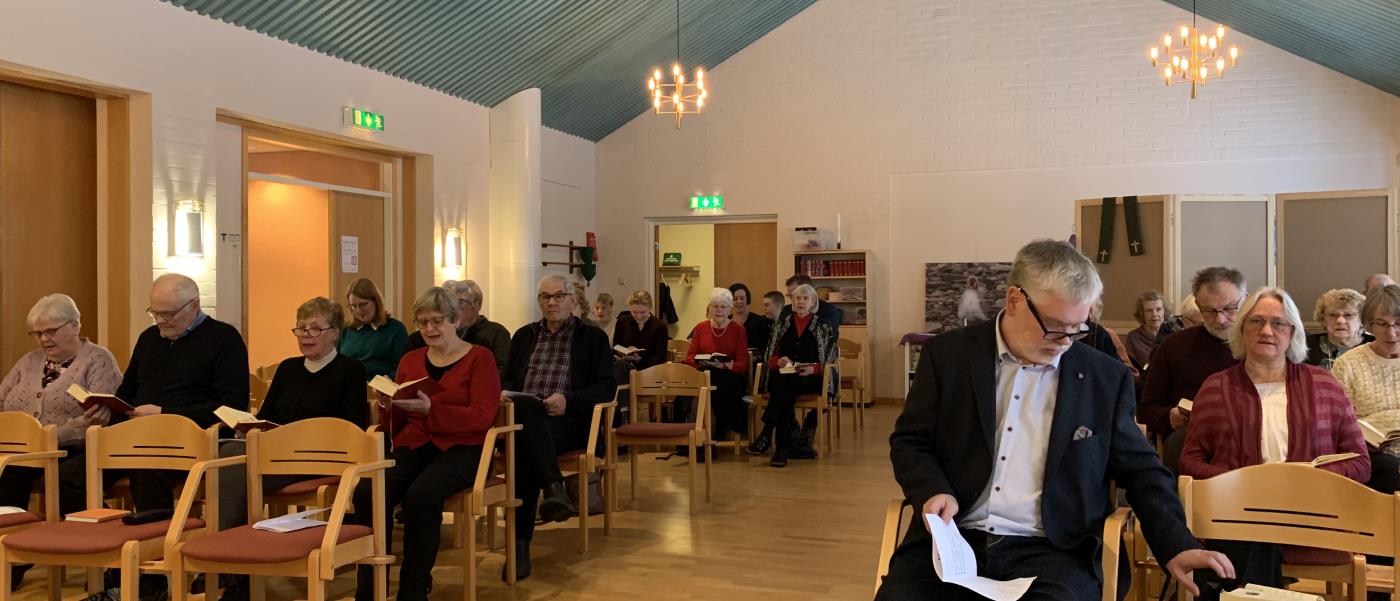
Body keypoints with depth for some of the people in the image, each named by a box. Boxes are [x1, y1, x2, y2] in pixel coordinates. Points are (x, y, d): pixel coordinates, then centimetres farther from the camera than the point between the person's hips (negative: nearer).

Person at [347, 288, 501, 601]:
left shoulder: (480, 358, 5)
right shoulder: (410, 360, 19)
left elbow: (481, 417, -9)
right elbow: (395, 427, 19)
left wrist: (430, 409, -22)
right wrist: (387, 406, -4)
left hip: (460, 449, -4)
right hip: (412, 448, 4)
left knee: (421, 494, -35)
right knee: (367, 491, -28)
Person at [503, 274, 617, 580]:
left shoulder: (593, 337, 13)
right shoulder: (524, 336, 25)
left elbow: (607, 386, 3)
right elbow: (506, 380, 23)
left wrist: (569, 399, -14)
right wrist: (507, 396, -3)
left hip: (567, 421, -3)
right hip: (522, 418, 3)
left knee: (523, 446, -36)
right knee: (525, 407, -37)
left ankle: (521, 543, -39)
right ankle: (554, 487, -48)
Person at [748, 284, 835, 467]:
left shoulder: (823, 326, 11)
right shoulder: (782, 323, 18)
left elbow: (829, 361, 6)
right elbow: (768, 355, 15)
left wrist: (813, 369, -14)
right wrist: (778, 361, -8)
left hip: (811, 378, -2)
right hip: (781, 375, 2)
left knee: (785, 382, -36)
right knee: (785, 391, -36)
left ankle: (767, 434, -35)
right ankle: (792, 442, -38)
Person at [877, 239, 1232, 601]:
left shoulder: (1106, 378, 7)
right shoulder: (949, 354, 4)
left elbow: (1140, 470, 12)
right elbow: (909, 442, 7)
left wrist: (1177, 547, -2)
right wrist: (934, 491, -13)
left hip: (1051, 551, 1)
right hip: (952, 539, 0)